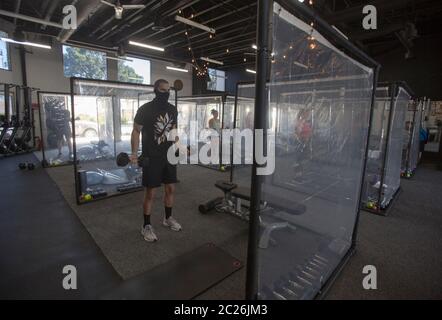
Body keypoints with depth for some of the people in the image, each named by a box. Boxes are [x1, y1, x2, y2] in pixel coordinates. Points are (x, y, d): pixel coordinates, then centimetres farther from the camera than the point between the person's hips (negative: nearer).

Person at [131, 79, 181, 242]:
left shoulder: (172, 109, 7)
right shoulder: (145, 109, -12)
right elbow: (136, 131, -8)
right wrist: (134, 153, -20)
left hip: (169, 155, 6)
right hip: (151, 157, -6)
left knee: (170, 189, 13)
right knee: (150, 193, 1)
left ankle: (168, 218, 34)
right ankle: (146, 226, 19)